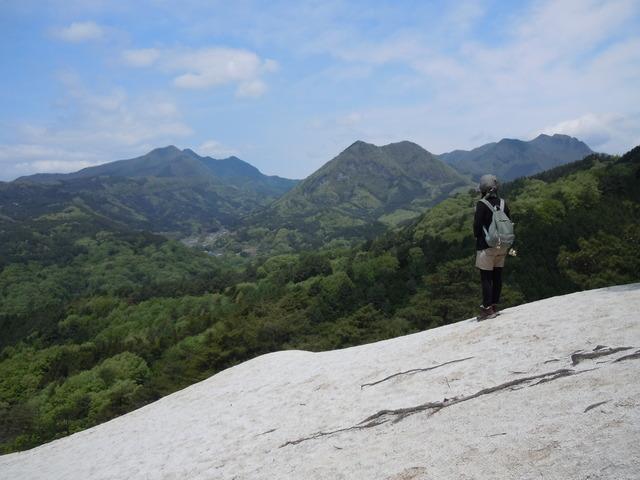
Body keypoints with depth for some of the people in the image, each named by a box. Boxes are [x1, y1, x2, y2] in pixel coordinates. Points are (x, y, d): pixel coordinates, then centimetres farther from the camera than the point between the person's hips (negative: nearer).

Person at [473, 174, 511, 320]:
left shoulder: (482, 204, -14)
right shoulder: (503, 203, 4)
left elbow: (477, 225, -13)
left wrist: (477, 237, 6)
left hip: (486, 246, -6)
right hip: (502, 246, 6)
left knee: (486, 277, -1)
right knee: (497, 276, 12)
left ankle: (487, 309, 0)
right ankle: (495, 306, 21)